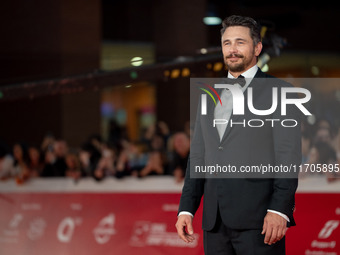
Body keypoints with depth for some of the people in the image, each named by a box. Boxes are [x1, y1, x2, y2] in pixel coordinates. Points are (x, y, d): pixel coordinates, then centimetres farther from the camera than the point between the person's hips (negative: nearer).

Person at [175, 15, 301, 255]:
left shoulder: (279, 91, 3)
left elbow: (289, 156, -6)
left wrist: (279, 210, -16)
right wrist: (186, 208, 9)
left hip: (258, 218, -5)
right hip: (215, 221, 5)